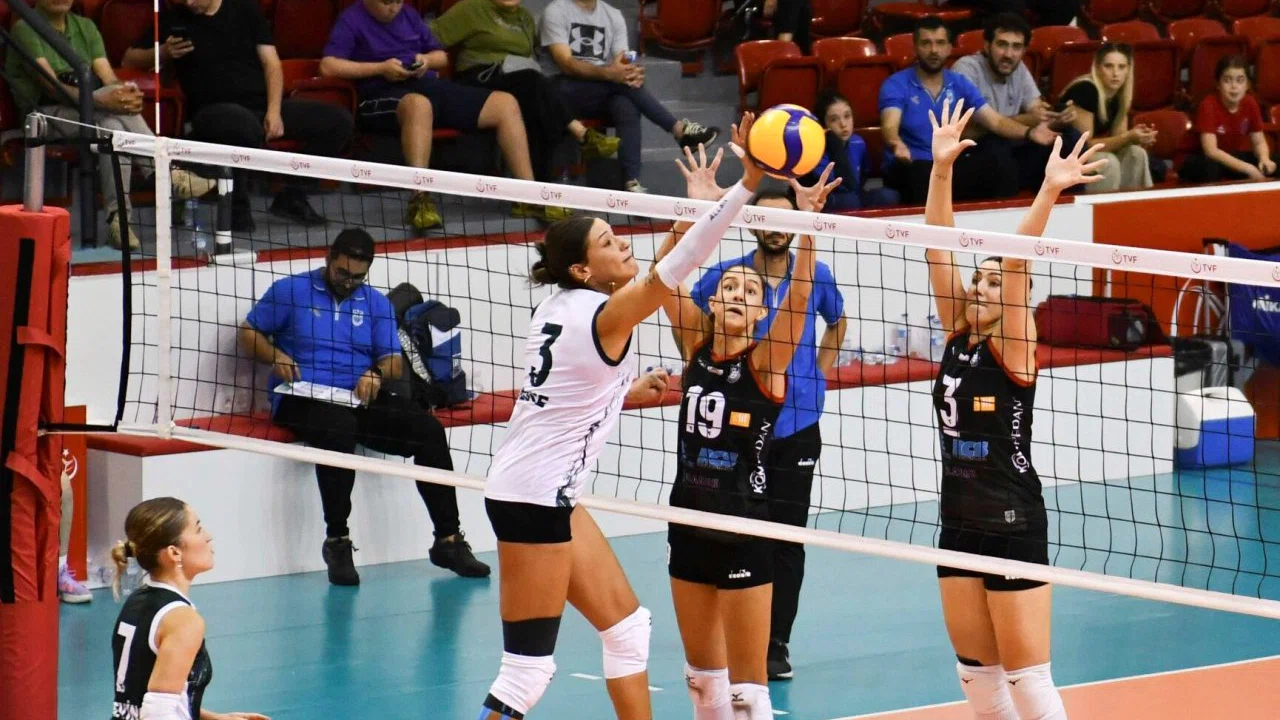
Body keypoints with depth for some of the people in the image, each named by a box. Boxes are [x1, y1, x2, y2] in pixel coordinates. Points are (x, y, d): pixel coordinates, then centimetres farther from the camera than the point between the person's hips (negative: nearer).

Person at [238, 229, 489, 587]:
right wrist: (276, 357, -12)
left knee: (428, 430, -18)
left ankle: (448, 540, -12)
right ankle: (337, 540, -29)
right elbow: (249, 333, 8)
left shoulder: (377, 303, 19)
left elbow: (394, 362, 15)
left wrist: (377, 373, -9)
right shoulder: (290, 291, 8)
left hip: (361, 399, 5)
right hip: (302, 398, -4)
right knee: (339, 428, -40)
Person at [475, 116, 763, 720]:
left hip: (549, 493, 10)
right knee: (529, 669, -7)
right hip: (533, 495, -10)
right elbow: (680, 262, -29)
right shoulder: (605, 315, -17)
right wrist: (747, 180, -34)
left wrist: (628, 391, 25)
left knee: (627, 627, 15)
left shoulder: (559, 307, 7)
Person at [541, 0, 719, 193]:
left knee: (627, 106, -31)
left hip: (605, 92, 4)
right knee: (620, 83, -31)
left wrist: (632, 73, -23)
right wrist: (607, 73, -31)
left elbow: (623, 66, 3)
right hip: (568, 91, -4)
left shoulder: (613, 15, 13)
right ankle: (679, 129, -25)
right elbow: (565, 64, -14)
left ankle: (632, 183, -41)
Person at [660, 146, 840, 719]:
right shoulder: (697, 346, 4)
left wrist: (808, 222, -33)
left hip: (744, 530, -5)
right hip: (689, 521, 5)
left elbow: (798, 297, -21)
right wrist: (694, 209, -18)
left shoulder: (765, 362, -7)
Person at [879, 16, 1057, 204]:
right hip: (911, 167, -4)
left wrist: (1029, 133, -16)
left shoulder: (959, 84, 11)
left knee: (998, 157, -23)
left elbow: (995, 121, 4)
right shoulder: (896, 85, -5)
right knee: (924, 173, -41)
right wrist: (897, 145, -48)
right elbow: (890, 127, -22)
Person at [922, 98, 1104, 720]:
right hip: (960, 523, 7)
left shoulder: (1013, 349, -9)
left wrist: (1049, 192, -34)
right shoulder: (958, 337, 6)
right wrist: (941, 167, -8)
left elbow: (1016, 263, -23)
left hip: (1013, 527, -7)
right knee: (975, 670, 12)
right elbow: (939, 252, 0)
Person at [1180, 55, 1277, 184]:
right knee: (1209, 167, -41)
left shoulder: (1250, 104, -7)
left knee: (1273, 167, -20)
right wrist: (1247, 168, -39)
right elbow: (1211, 150, -31)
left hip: (1235, 158, 5)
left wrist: (1264, 159, -24)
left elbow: (1259, 142, 2)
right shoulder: (1209, 105, -23)